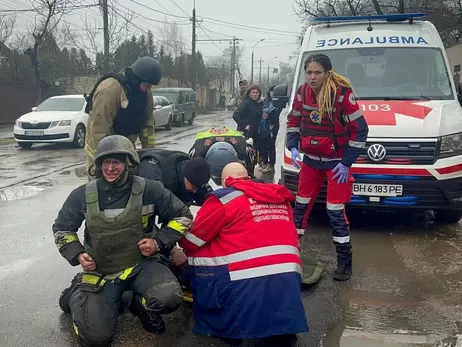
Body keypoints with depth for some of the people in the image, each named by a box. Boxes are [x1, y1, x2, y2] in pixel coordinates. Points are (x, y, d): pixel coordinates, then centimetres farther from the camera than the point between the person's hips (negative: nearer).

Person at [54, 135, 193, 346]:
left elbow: (182, 216, 2)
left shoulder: (149, 190, -9)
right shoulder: (82, 195, -4)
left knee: (169, 298, -31)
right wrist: (77, 255, -5)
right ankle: (76, 294, 23)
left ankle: (141, 304, 8)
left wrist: (159, 241, -12)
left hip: (141, 264, -1)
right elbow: (62, 228, 12)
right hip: (99, 272, 1)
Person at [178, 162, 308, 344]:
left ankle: (220, 325, 14)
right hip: (288, 278, 6)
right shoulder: (281, 198, 17)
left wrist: (181, 253, 32)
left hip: (246, 284, -5)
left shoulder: (224, 198, 2)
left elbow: (192, 240, 10)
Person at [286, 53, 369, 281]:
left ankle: (344, 263, 8)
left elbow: (360, 129, -16)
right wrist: (293, 147, -3)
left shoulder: (342, 93, -21)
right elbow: (293, 120, 10)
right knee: (301, 205, 13)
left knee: (336, 211, -4)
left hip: (336, 162, -5)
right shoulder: (303, 92, -6)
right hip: (310, 160, 5)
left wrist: (347, 162, -15)